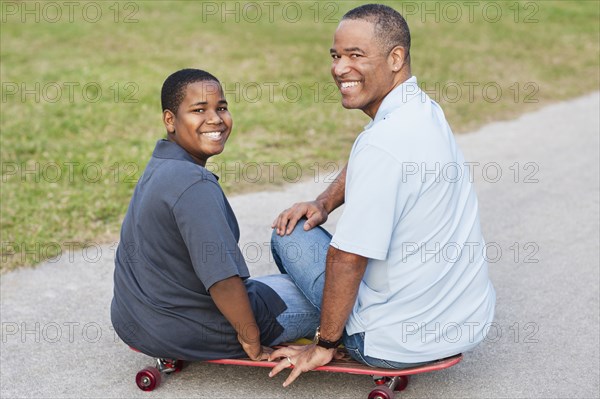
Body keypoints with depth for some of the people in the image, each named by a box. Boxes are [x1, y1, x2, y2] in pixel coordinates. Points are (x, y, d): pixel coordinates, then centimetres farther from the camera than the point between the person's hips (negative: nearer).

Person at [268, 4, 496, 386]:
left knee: (290, 235, 5)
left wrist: (324, 345, -13)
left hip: (402, 340, -9)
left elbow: (347, 258, -25)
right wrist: (323, 203, 5)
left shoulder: (384, 143, -28)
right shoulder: (426, 110, 2)